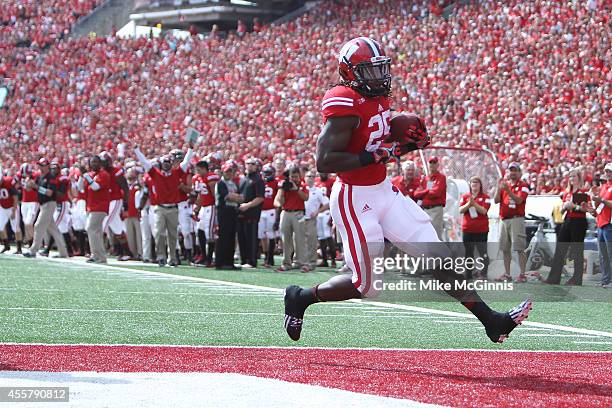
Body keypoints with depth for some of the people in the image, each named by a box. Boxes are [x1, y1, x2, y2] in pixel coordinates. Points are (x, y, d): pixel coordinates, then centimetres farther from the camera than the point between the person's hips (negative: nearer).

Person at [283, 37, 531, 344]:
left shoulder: (378, 99, 6)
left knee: (437, 256, 3)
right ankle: (300, 298, 23)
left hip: (384, 191, 9)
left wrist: (408, 144, 2)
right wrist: (376, 156, -27)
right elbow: (324, 161, -27)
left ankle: (491, 321, 3)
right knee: (367, 286, 0)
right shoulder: (346, 105, -21)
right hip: (355, 200, -9)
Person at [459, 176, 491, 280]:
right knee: (468, 252, 7)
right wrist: (468, 204, -16)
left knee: (483, 252, -6)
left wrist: (474, 203, -19)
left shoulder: (485, 197, 3)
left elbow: (484, 211, -10)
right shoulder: (465, 197, 12)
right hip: (467, 229, 3)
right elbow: (460, 210, 0)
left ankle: (483, 274, -5)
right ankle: (468, 274, 11)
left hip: (481, 229, -3)